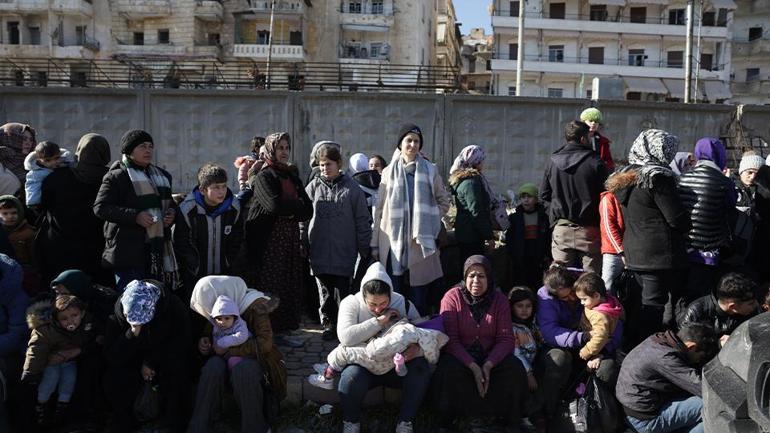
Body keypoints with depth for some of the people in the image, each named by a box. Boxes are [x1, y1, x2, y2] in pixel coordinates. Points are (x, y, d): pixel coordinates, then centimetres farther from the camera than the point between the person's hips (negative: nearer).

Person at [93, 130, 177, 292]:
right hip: (129, 249, -6)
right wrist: (135, 216, -20)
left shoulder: (162, 175, 18)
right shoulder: (117, 176, -3)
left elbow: (169, 203, 29)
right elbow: (100, 207, -10)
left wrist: (171, 213, 5)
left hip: (157, 247, 6)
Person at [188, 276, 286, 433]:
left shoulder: (254, 306, -19)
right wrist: (204, 342, -7)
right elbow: (209, 332, 17)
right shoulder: (216, 308, 0)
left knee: (242, 370, -38)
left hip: (257, 356, -5)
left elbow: (265, 344, -25)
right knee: (213, 366, -30)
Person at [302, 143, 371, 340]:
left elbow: (363, 220, 2)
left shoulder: (352, 189, -1)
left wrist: (364, 248, 1)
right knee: (325, 292, 9)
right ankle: (328, 325, 21)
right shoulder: (312, 187, 4)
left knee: (343, 291, 2)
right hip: (319, 251, 2)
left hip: (344, 252, -2)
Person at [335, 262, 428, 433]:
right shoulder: (351, 303, -11)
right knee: (351, 376, -35)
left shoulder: (403, 304, -4)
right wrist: (379, 321, -28)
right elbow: (346, 338, -27)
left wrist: (417, 347, -25)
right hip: (363, 365, -2)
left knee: (421, 368, -27)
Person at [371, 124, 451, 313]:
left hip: (420, 240, 0)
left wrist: (429, 220, 0)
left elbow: (444, 201, 16)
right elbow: (380, 210, 8)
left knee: (419, 294, 1)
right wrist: (375, 244, 5)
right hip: (393, 240, 0)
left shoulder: (430, 170, 8)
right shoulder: (389, 172, 9)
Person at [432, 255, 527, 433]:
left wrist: (488, 365, -22)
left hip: (491, 357, 3)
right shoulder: (452, 297, -9)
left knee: (515, 369, -23)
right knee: (448, 370, -33)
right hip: (460, 357, -2)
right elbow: (451, 340, -13)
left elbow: (506, 339, -6)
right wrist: (473, 367, -24)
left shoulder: (499, 299, -1)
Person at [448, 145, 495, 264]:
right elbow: (477, 212, -19)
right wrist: (489, 236, -15)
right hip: (472, 236, -10)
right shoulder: (472, 181, -15)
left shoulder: (461, 179, 15)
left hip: (464, 233, 10)